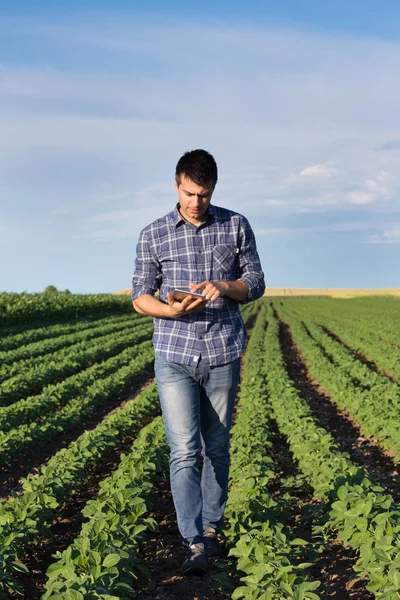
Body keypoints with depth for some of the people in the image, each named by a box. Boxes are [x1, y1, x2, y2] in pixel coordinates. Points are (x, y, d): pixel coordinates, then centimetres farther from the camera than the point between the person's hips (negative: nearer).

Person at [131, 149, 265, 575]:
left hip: (223, 353, 1)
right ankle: (195, 544, -5)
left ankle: (212, 526, 27)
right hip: (174, 354, -1)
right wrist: (170, 310, -16)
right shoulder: (153, 235, 4)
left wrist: (223, 287, -13)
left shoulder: (236, 226, 6)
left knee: (216, 446, 10)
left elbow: (256, 283, 8)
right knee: (184, 451, -8)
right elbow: (140, 296, 6)